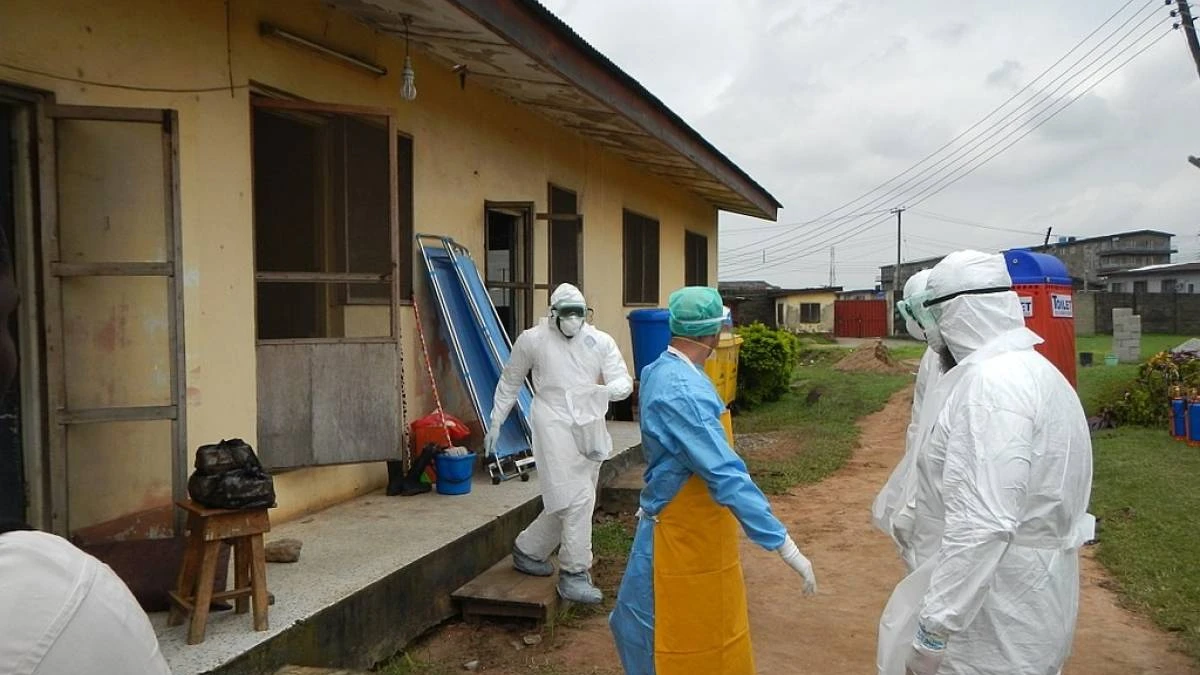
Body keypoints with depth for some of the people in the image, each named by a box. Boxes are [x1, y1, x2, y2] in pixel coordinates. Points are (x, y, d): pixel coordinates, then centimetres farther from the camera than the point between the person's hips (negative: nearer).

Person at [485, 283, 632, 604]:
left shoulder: (601, 341, 3)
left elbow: (624, 381, -2)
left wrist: (609, 389, -26)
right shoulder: (531, 340, -1)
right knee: (578, 498, -14)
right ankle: (574, 575, -3)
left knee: (566, 501, 13)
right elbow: (509, 383, 11)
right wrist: (495, 423, 13)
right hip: (554, 426, -5)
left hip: (590, 428, 5)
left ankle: (528, 550, 34)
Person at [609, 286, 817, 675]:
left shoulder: (660, 372, 3)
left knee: (709, 630, 23)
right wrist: (784, 545, -33)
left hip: (688, 529, 9)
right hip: (686, 538, -9)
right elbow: (727, 476, -34)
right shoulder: (682, 392, -30)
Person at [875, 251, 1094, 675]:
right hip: (1018, 598, 9)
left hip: (997, 619, -9)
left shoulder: (992, 383, -23)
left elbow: (982, 525, -30)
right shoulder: (1028, 371, 11)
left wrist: (933, 629, -25)